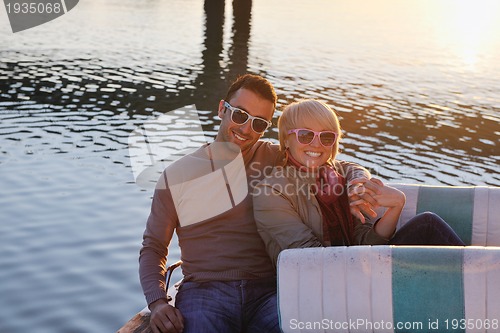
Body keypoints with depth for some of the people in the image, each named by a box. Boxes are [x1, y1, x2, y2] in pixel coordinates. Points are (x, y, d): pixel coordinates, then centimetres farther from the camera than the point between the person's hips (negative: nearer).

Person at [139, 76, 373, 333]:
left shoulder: (274, 159, 12)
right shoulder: (177, 175, 10)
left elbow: (345, 169, 14)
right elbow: (153, 247, 14)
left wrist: (358, 182, -11)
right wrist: (157, 303, -4)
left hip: (267, 291, 2)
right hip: (204, 290, -1)